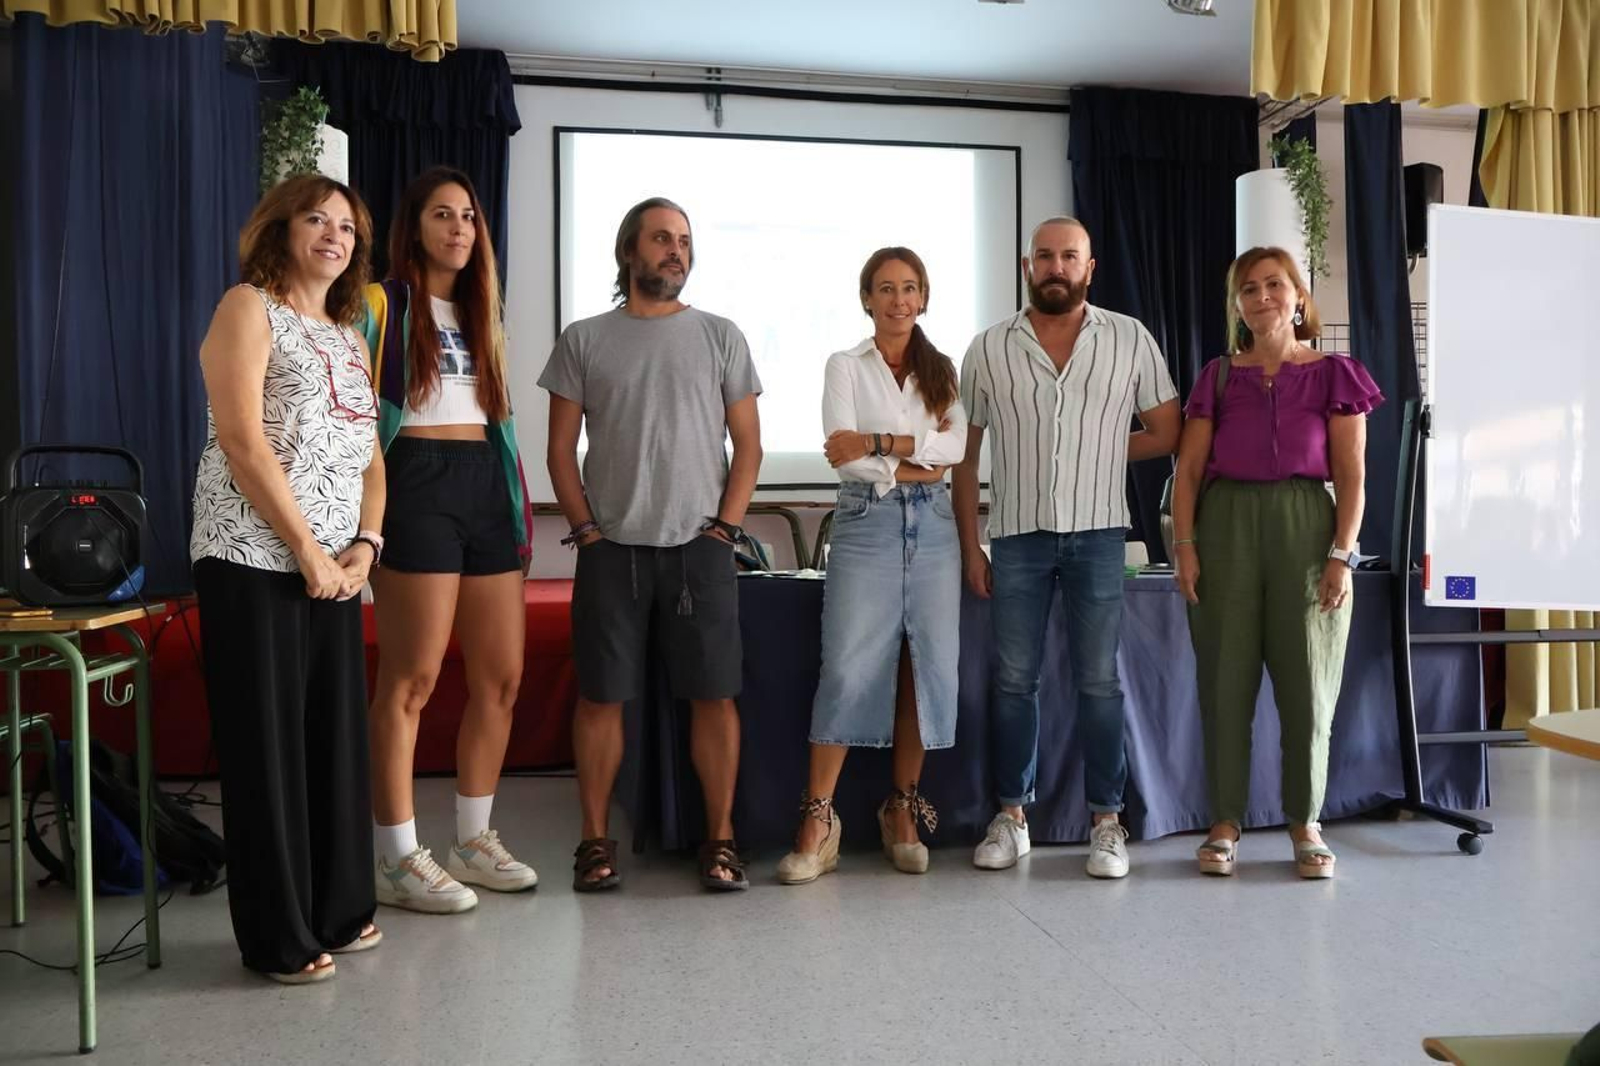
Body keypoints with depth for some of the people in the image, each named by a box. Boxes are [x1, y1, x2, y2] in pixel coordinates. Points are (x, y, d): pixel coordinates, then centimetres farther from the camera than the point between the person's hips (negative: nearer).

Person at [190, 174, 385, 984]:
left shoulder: (350, 339, 19)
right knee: (267, 746, -1)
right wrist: (306, 550, -16)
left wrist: (365, 542, -1)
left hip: (336, 567, 7)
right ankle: (278, 937, 10)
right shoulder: (248, 308, -2)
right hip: (255, 561, -7)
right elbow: (241, 440, -13)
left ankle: (338, 910, 24)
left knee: (337, 737, 11)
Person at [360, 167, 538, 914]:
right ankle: (397, 859, 4)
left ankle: (473, 840, 19)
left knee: (502, 677, 6)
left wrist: (518, 499, 16)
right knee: (410, 680, -6)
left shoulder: (481, 312, 22)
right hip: (419, 485, -7)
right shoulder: (380, 304, 2)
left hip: (487, 486, 7)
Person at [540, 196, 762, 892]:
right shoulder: (584, 340, 6)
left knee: (713, 695, 1)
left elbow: (748, 444, 6)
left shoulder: (720, 337, 7)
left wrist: (724, 525, -4)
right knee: (601, 696, 4)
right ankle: (595, 839, 16)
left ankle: (720, 837, 13)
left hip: (700, 548, 0)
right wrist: (586, 529, -2)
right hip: (609, 549, 0)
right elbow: (561, 448, 7)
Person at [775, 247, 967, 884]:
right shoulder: (845, 367, 7)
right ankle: (818, 819, -3)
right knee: (848, 669, -9)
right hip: (866, 524, -3)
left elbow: (957, 445, -2)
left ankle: (902, 811, 13)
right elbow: (842, 457, -7)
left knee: (927, 668, 1)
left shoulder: (942, 370, 15)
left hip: (932, 526, 3)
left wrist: (878, 442, -11)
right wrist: (916, 464, -5)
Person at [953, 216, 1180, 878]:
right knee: (1014, 679, 6)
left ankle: (1107, 821, 14)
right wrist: (969, 546, 3)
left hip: (1097, 533, -1)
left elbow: (1166, 432, 9)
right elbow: (965, 455, 7)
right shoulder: (988, 349, 4)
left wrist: (1100, 452, 1)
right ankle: (1011, 817, 17)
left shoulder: (1130, 340, 3)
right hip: (1017, 535, 1)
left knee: (1099, 681, 3)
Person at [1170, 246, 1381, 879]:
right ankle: (1225, 821, 14)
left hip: (1304, 528, -1)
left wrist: (1341, 553, -7)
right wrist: (1185, 545, -4)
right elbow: (1188, 469, 6)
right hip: (1226, 526, 1)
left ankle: (1305, 822, 18)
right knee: (1225, 680, 3)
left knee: (1307, 682, 3)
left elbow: (1351, 476, 2)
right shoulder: (1218, 377, 9)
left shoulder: (1332, 374, 5)